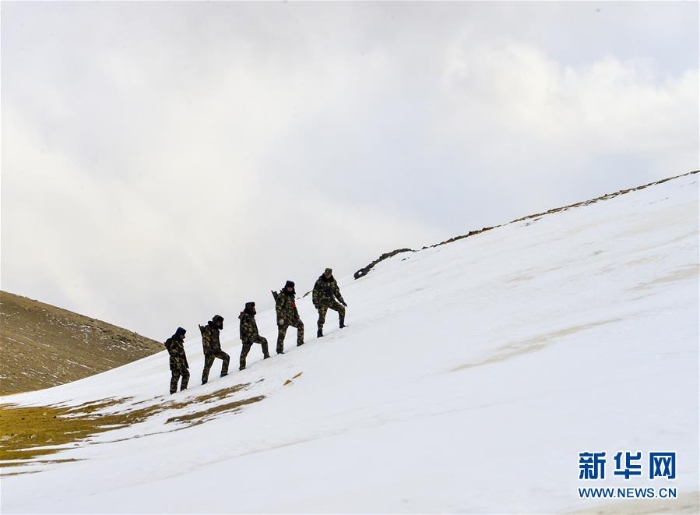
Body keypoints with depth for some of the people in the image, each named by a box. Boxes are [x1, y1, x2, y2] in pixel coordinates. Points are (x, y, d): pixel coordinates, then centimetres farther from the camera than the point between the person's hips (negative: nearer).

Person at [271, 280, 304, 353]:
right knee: (282, 334, -7)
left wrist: (297, 317, 23)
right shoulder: (282, 296, -13)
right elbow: (278, 307, -19)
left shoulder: (291, 296, 15)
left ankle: (300, 342, 18)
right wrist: (280, 318, -24)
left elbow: (294, 307, 24)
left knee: (300, 325, 11)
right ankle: (279, 350, 0)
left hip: (291, 318, 8)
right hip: (283, 319, -8)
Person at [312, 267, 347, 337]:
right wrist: (315, 303, -15)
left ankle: (342, 324, 6)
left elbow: (337, 292, 16)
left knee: (342, 308, -8)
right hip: (322, 302, -4)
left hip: (331, 301, 4)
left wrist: (342, 301, 13)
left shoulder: (333, 281, 7)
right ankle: (320, 332, -8)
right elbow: (315, 292, -7)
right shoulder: (319, 281, -7)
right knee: (322, 316, -15)